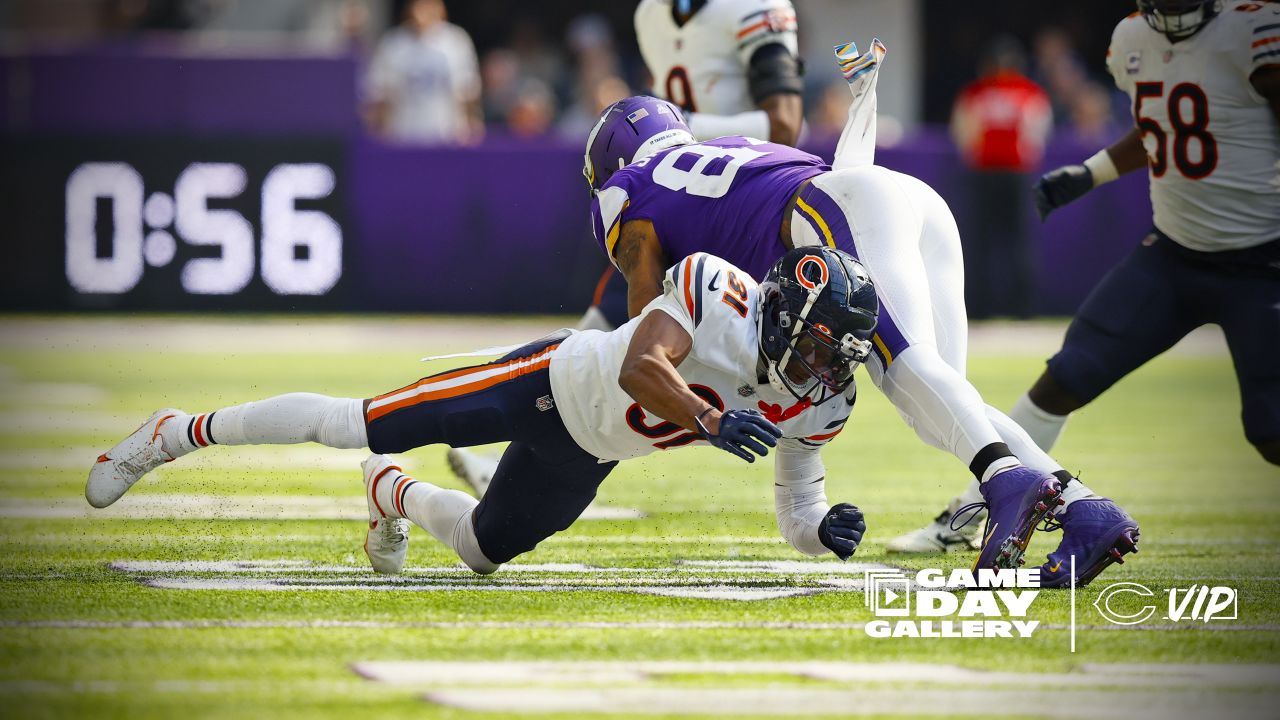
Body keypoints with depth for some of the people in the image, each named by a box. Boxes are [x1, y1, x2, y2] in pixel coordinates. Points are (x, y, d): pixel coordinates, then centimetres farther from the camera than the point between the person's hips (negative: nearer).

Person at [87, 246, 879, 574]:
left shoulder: (816, 404, -15)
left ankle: (396, 494, 50)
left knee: (483, 551, 17)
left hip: (583, 460, 6)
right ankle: (180, 433, 15)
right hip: (556, 380, -6)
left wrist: (824, 529, -28)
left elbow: (797, 511, -7)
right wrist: (711, 422, -52)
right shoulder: (718, 293, -31)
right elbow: (641, 367, -43)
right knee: (355, 426, -4)